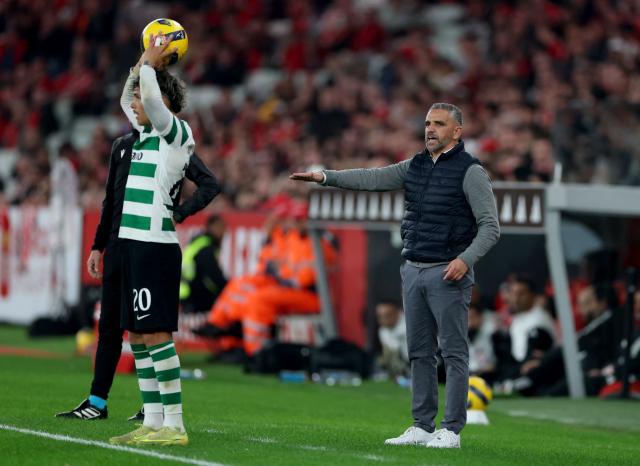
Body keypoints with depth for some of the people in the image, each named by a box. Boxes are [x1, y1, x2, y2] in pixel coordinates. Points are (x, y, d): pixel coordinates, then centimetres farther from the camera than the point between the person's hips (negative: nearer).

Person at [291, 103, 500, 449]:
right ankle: (422, 427, 14)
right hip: (413, 270, 7)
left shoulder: (470, 171, -6)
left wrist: (466, 259, -23)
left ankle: (451, 430, -4)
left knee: (453, 352, -5)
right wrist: (326, 177, -2)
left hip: (448, 274, -7)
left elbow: (490, 227, -9)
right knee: (419, 352, 9)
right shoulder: (415, 167, 13)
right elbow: (371, 179, 9)